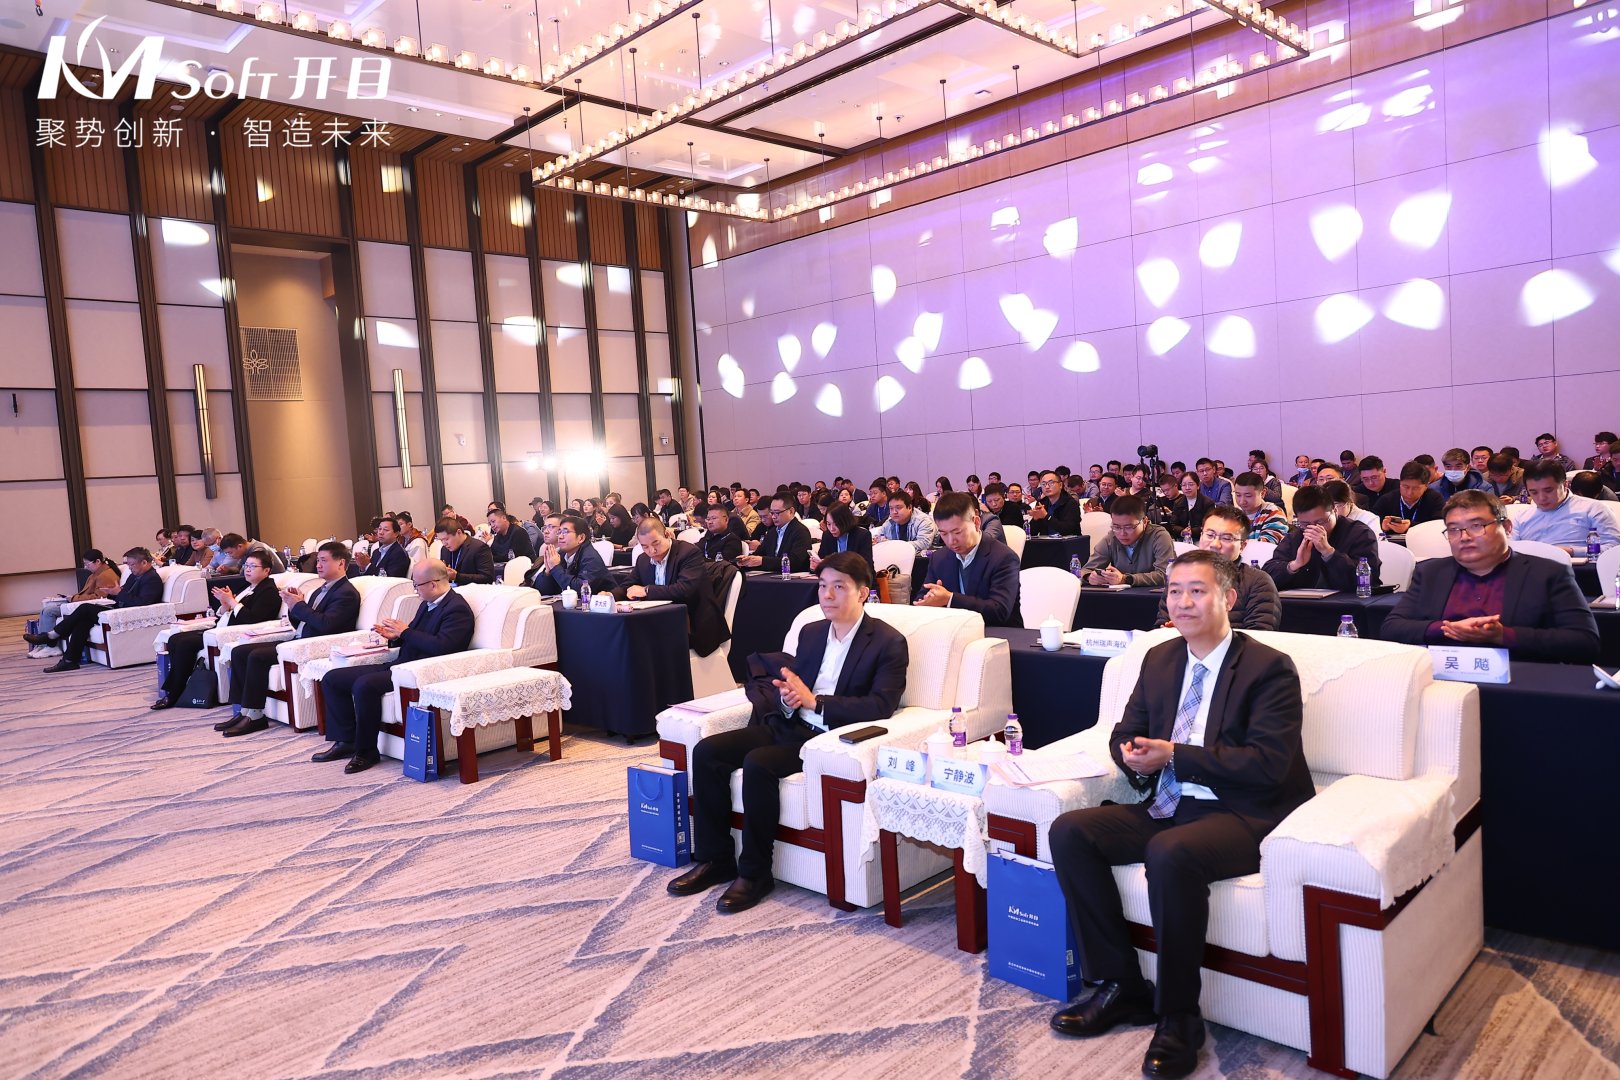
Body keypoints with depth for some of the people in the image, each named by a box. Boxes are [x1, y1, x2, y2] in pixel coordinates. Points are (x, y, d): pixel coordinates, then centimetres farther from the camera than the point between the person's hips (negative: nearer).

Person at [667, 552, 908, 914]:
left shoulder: (888, 642, -6)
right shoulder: (811, 632, 15)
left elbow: (881, 707, -17)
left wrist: (813, 700, -21)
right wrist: (786, 697, -8)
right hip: (788, 726, 7)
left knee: (757, 763, -30)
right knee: (706, 752, -10)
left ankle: (755, 873, -13)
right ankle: (714, 858, 2)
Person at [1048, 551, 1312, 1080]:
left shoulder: (1270, 668, -8)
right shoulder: (1159, 660, 12)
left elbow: (1267, 763, -17)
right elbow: (1124, 733, 16)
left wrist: (1173, 754, -19)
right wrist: (1133, 754, -9)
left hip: (1243, 815, -7)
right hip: (1167, 805, 7)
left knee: (1170, 853, -37)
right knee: (1069, 832, -13)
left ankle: (1178, 1016, -16)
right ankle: (1120, 986, -2)